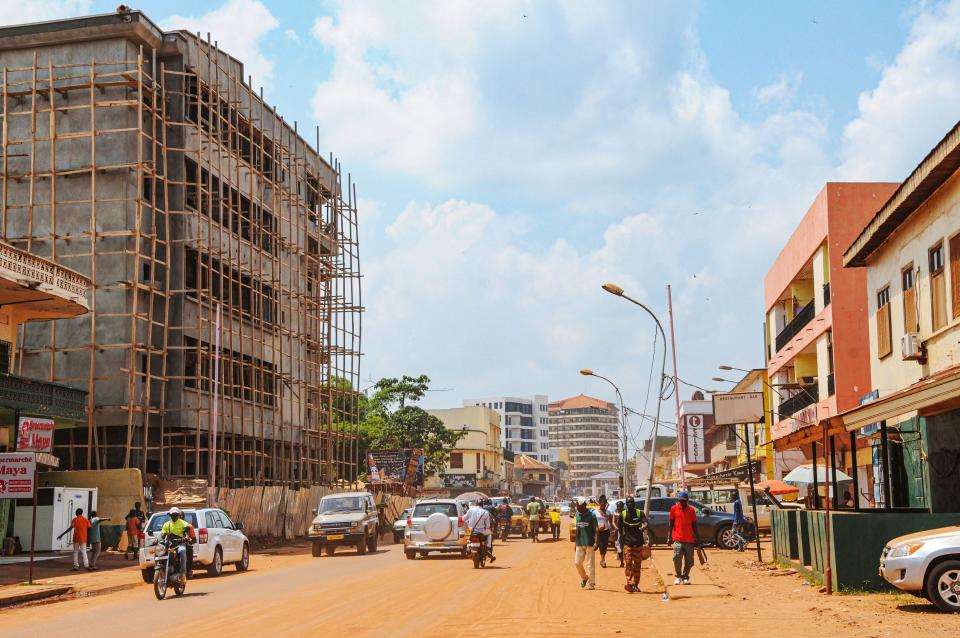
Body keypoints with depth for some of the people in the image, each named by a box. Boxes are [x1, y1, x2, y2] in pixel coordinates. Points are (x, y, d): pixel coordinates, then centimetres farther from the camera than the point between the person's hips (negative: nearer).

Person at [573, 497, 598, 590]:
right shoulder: (577, 515, 9)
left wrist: (596, 542, -17)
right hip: (580, 543, 5)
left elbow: (596, 529, -9)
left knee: (590, 564, -2)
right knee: (577, 562, 3)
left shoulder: (591, 515, -8)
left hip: (590, 543, -5)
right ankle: (584, 577, 27)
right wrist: (575, 542, 16)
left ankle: (591, 583, 6)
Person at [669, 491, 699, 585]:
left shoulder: (691, 510, 6)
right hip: (678, 539, -2)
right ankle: (677, 577, -1)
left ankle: (685, 577, 19)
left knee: (689, 561, 3)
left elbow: (694, 525, 10)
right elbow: (671, 523, 8)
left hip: (689, 540, 2)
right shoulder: (674, 509, 3)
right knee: (677, 557, -15)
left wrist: (697, 539, 9)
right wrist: (670, 537, 4)